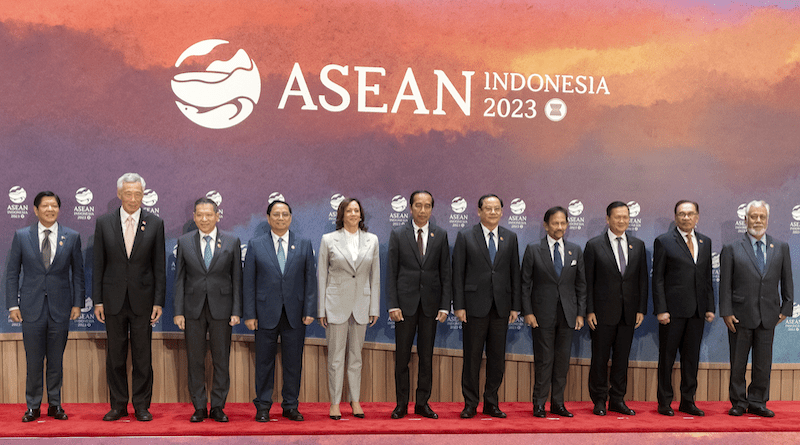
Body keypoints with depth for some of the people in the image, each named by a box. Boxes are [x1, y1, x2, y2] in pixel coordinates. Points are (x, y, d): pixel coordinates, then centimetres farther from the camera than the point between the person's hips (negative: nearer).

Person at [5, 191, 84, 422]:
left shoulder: (72, 237, 3)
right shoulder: (22, 236, 3)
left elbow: (77, 272, 7)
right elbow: (12, 273, 5)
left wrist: (77, 303, 2)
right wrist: (13, 305, -1)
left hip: (60, 307, 0)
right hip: (32, 307, 0)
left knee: (56, 360, 8)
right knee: (34, 361, 4)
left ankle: (55, 405, 19)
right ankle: (33, 406, 17)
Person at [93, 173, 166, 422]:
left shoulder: (154, 224, 1)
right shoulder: (104, 223, 3)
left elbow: (159, 266, 1)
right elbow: (98, 266, 5)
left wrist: (158, 302, -4)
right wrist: (97, 300, 0)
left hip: (142, 300, -1)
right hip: (114, 300, 1)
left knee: (142, 356, 4)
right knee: (115, 355, 7)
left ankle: (142, 406, 15)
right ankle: (118, 405, 19)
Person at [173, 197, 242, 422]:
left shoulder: (232, 242, 2)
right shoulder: (184, 242, 5)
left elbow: (237, 278, 2)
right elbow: (179, 279, 5)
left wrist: (236, 311, -4)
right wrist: (178, 311, -2)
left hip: (221, 308, -1)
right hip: (193, 308, 1)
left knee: (221, 359, 4)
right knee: (195, 360, 6)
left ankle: (218, 406, 15)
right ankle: (199, 406, 17)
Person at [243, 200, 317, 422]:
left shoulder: (304, 245, 7)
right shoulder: (255, 245, 4)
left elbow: (310, 279, 5)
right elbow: (249, 282, 2)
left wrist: (310, 311, -3)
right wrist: (249, 314, -4)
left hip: (295, 315, 1)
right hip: (266, 314, -1)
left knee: (293, 362, 6)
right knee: (264, 362, 5)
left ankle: (291, 406, 18)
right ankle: (263, 406, 17)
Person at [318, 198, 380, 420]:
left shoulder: (372, 240, 6)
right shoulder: (329, 240, 0)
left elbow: (375, 276, 8)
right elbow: (322, 275, 0)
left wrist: (374, 308, 4)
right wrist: (321, 309, -3)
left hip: (361, 304, 2)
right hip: (336, 303, -2)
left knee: (356, 355, 11)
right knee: (336, 356, 2)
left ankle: (355, 400, 20)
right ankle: (335, 402, 11)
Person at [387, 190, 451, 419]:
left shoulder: (440, 235, 5)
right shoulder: (398, 234, 2)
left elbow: (445, 272, 5)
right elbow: (392, 272, 0)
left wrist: (445, 305, -3)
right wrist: (393, 305, -8)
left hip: (430, 303, 1)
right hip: (405, 302, -1)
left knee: (427, 356, 7)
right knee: (402, 356, 3)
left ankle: (422, 403, 17)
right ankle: (401, 404, 13)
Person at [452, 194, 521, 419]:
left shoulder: (510, 237, 10)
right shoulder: (465, 237, 1)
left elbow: (515, 273, 10)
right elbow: (458, 274, -2)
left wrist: (515, 306, 5)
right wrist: (459, 306, -8)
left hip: (501, 306, 3)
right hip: (475, 305, -3)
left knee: (497, 357, 7)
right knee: (472, 356, 2)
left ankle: (491, 403, 18)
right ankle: (470, 404, 12)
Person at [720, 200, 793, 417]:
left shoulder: (781, 248, 9)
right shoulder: (731, 249, 1)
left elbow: (786, 281, 11)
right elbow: (725, 284, -2)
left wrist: (786, 309, 6)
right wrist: (726, 312, -7)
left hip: (768, 317, 2)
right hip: (741, 316, -2)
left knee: (763, 364, 7)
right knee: (738, 364, 5)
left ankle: (757, 403, 19)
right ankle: (738, 402, 17)